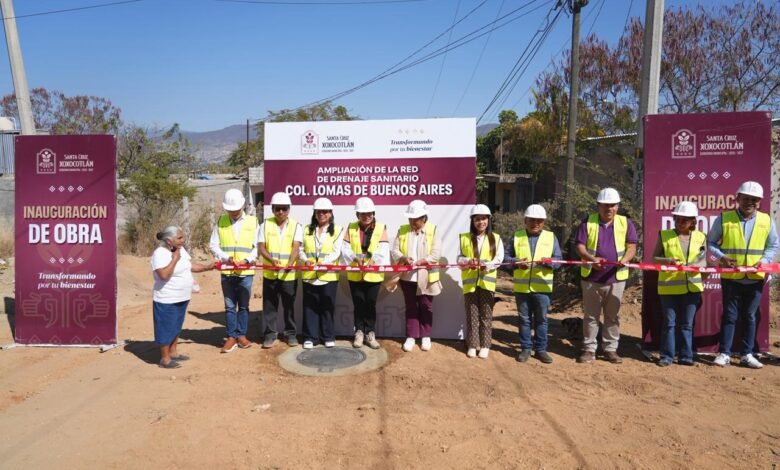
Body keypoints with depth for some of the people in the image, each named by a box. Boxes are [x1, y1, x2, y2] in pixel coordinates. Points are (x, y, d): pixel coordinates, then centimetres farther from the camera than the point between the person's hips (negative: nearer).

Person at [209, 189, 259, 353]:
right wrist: (226, 257, -15)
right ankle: (232, 337, 17)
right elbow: (213, 245, 1)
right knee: (230, 306, 7)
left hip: (246, 272, -1)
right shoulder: (220, 222, 4)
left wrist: (247, 260, -17)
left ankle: (241, 335, 21)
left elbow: (257, 247, 0)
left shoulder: (253, 221, 2)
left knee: (243, 305, 9)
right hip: (227, 272, 1)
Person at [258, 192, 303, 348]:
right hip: (270, 273, 1)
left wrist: (290, 264, -31)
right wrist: (271, 259, -23)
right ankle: (270, 334, 19)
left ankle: (290, 333, 22)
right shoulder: (265, 225, 3)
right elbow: (261, 247, -3)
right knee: (269, 305, 7)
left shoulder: (296, 226, 0)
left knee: (289, 305, 9)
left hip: (289, 274, -1)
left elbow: (296, 248, -12)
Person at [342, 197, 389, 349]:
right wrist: (355, 258, -25)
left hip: (373, 274, -1)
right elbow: (345, 248, -6)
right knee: (358, 304, 9)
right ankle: (359, 332, 22)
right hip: (355, 274, 1)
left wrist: (373, 260, -31)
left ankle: (370, 333, 18)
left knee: (370, 304, 6)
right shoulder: (351, 228, 4)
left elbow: (383, 249, -13)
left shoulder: (381, 228, 0)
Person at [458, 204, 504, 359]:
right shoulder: (464, 238, 8)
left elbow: (499, 258, -3)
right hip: (470, 281, 0)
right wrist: (468, 261, -18)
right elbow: (459, 258, 4)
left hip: (487, 281, 0)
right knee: (472, 314, 5)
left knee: (486, 315, 4)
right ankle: (472, 345, 14)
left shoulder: (496, 238, 7)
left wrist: (488, 265, -24)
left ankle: (485, 345, 14)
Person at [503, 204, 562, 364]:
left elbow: (558, 259, 1)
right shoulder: (516, 236, 6)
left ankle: (541, 349, 19)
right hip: (521, 287, 0)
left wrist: (549, 262, -21)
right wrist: (517, 262, -16)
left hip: (543, 287, 0)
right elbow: (505, 256, 3)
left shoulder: (551, 237, 6)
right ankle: (526, 348, 20)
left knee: (541, 319, 7)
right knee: (524, 319, 9)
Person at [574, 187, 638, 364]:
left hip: (616, 278, 1)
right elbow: (580, 246, -4)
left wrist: (624, 260, -21)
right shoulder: (588, 222, 1)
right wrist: (592, 258, -23)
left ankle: (610, 349, 20)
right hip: (591, 277, -1)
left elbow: (631, 247, 0)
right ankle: (589, 349, 15)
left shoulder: (626, 223, 5)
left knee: (612, 316, 10)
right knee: (591, 315, 7)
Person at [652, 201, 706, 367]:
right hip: (669, 286, -1)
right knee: (669, 322, 4)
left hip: (692, 286, 2)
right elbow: (654, 258, -1)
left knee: (687, 324, 9)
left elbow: (703, 260, 5)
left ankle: (685, 356, 19)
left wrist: (697, 265, -17)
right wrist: (667, 261, -20)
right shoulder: (664, 235, -1)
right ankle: (666, 356, 12)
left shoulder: (700, 237, 4)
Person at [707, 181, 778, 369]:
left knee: (750, 316, 10)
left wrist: (764, 261, -9)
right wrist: (721, 256, -14)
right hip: (731, 277, -2)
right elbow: (710, 242, 3)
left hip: (755, 278, 2)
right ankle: (724, 353, 11)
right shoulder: (724, 219, -4)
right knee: (730, 315, 4)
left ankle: (747, 355, 20)